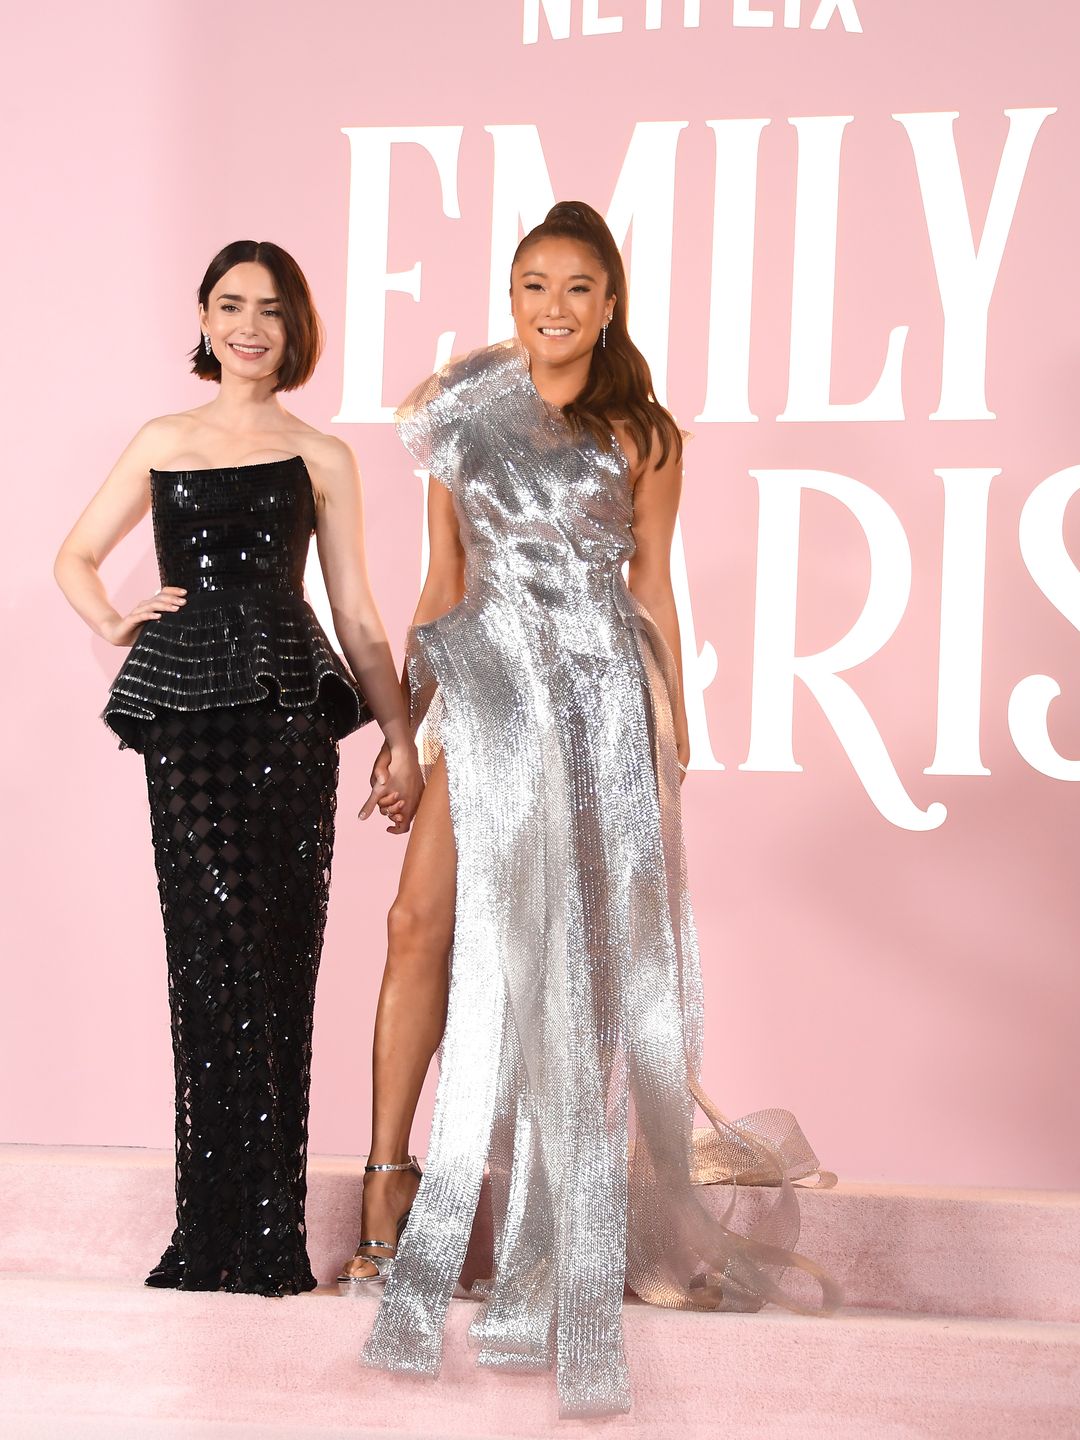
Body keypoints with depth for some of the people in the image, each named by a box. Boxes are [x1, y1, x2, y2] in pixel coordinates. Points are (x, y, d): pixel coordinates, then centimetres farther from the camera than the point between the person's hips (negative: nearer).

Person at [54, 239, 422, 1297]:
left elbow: (357, 616, 12)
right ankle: (224, 1231, -1)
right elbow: (75, 555, 23)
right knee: (219, 949, -7)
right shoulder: (164, 444, 14)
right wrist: (110, 623, 4)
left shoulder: (322, 461, 11)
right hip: (184, 711, 0)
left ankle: (261, 1229, 3)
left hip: (289, 710, 0)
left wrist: (401, 737, 7)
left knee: (274, 954, -3)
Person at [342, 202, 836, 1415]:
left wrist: (672, 727, 4)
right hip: (487, 695, 1)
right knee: (424, 922, -9)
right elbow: (443, 584, 11)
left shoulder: (642, 436, 3)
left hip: (598, 698, -1)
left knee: (572, 945, 1)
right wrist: (403, 721, 9)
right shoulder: (461, 415, 7)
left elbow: (653, 590, 7)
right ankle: (391, 1171, -1)